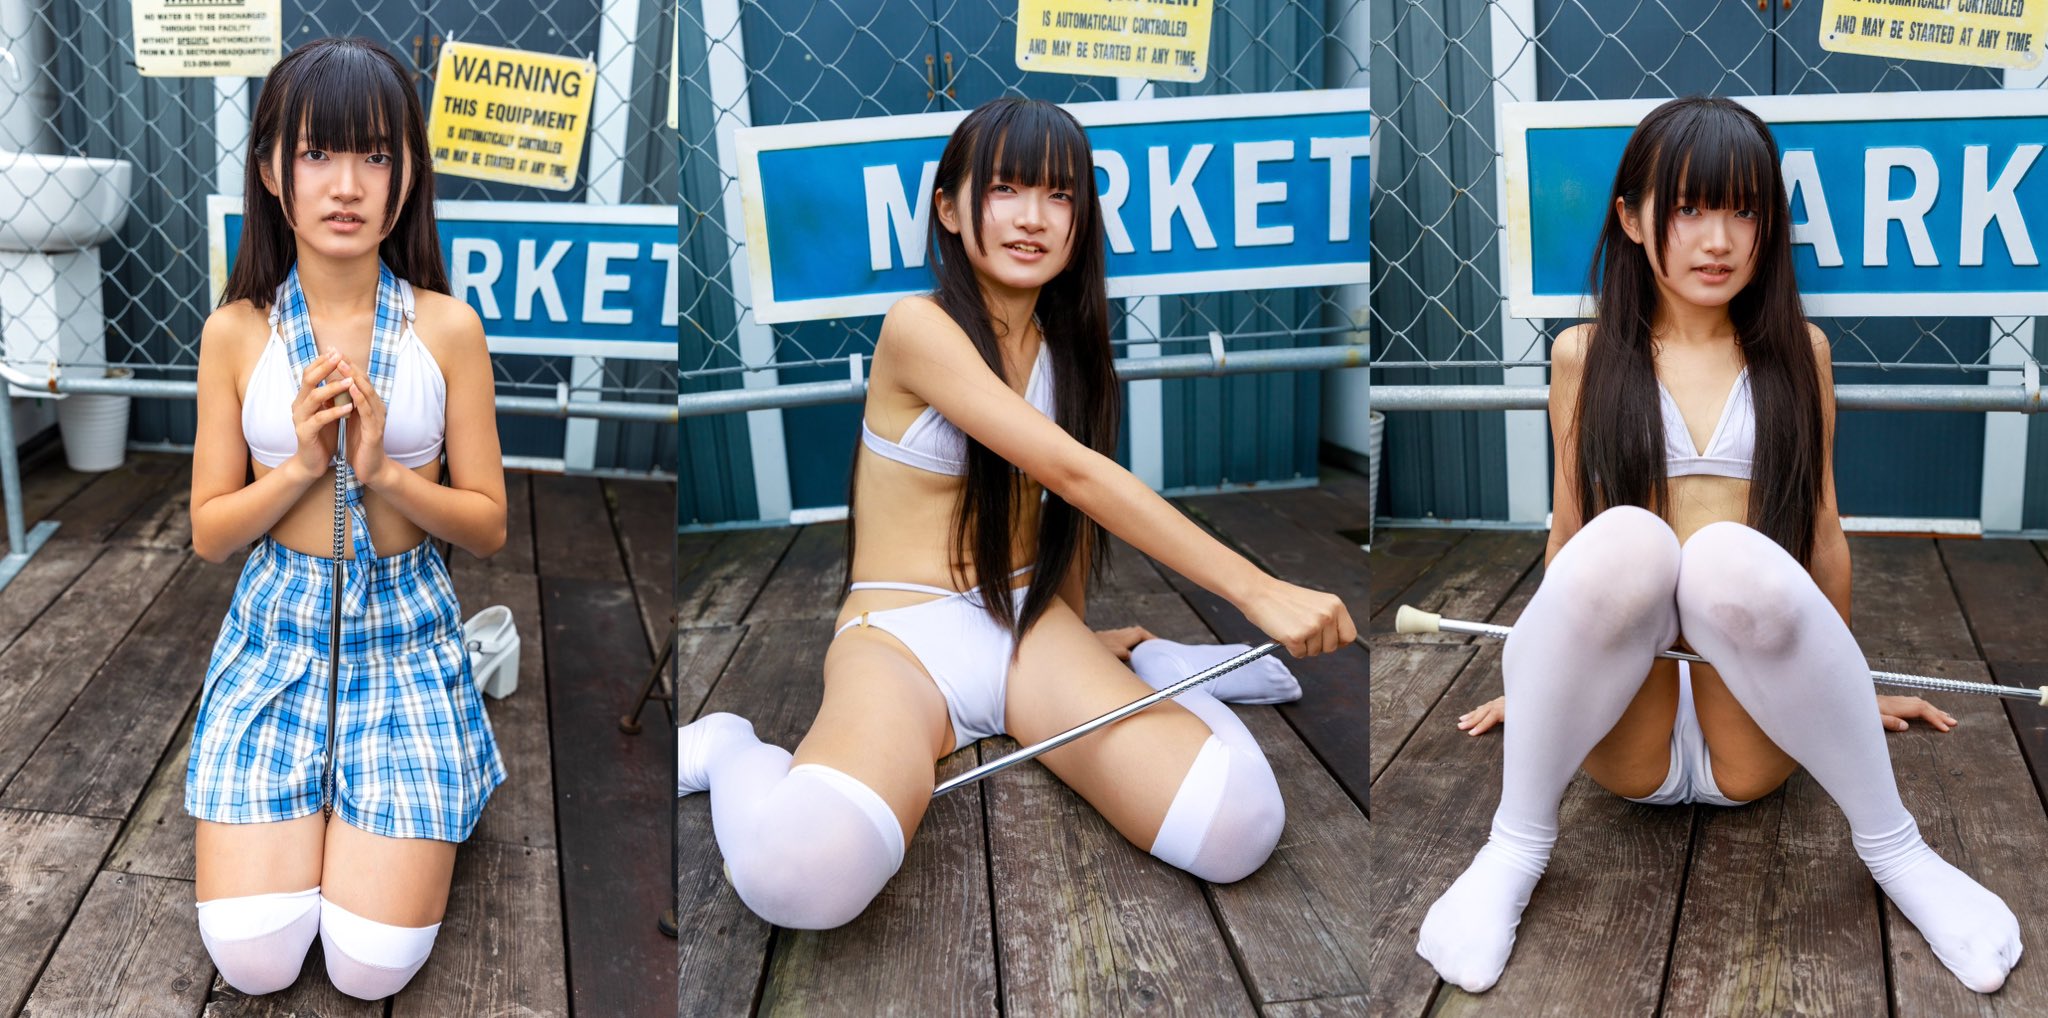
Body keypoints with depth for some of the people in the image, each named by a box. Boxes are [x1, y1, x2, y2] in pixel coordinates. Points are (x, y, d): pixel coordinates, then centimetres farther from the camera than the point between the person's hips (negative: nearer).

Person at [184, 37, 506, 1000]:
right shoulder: (236, 333, -3)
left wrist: (385, 472, -19)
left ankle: (370, 810, 19)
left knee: (372, 968, -11)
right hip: (277, 636, 1)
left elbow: (488, 525, -1)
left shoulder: (446, 327, -5)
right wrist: (301, 467, -17)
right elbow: (209, 533, 1)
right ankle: (304, 808, 19)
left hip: (406, 637, -1)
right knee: (253, 960, -10)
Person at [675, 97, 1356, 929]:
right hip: (901, 638, -5)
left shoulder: (1069, 346, 8)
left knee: (1237, 831, -21)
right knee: (803, 873, -38)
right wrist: (1256, 590, -26)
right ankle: (736, 753, -2)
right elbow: (1073, 472, -22)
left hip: (1031, 626, 6)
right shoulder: (919, 327, -14)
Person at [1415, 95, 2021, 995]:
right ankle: (1514, 847, -19)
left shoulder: (1798, 349, 12)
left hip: (1754, 732, 1)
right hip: (1620, 733, 0)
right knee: (1623, 539, -34)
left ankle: (1892, 847, -16)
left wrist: (1843, 680, 23)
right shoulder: (1584, 355, 9)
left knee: (1732, 557, -34)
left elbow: (1822, 527, 18)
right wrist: (1537, 676, 18)